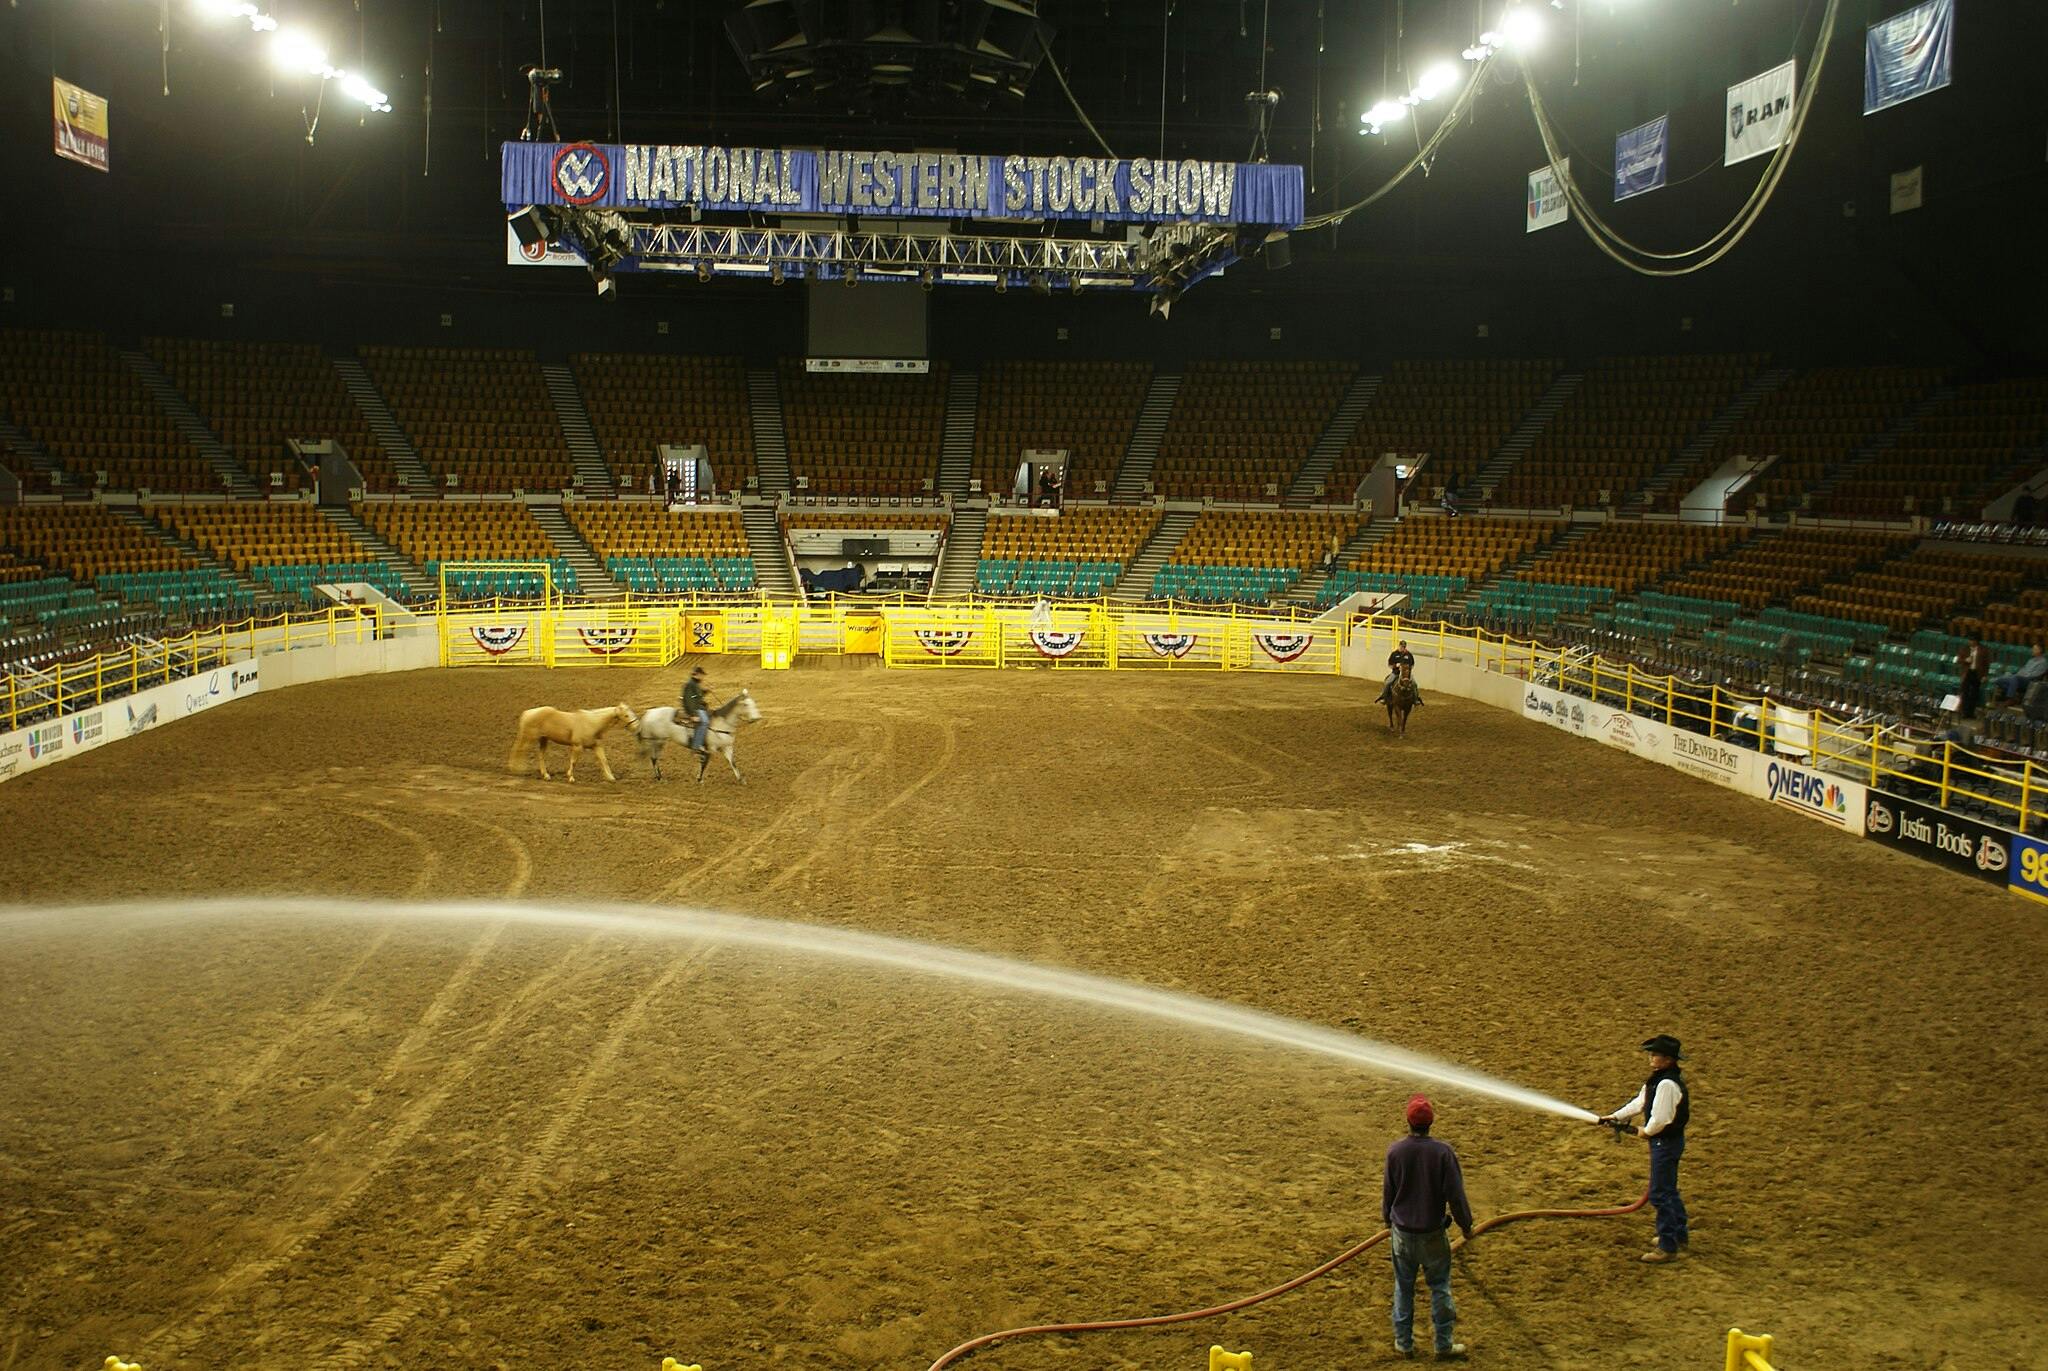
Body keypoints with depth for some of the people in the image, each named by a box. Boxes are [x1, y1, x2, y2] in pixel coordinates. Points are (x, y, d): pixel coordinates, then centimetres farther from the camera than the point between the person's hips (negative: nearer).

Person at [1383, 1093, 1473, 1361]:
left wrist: (1388, 1220, 20)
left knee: (1404, 1287, 15)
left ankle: (1404, 1343, 23)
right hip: (1433, 1233, -1)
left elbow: (1388, 1192, 2)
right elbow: (1455, 1194, -12)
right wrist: (1466, 1225, 4)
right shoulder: (1443, 1151, -17)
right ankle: (1444, 1346, 19)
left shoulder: (1395, 1151, -11)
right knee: (1440, 1288, 12)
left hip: (1402, 1232, 1)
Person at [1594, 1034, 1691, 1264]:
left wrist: (1644, 1131, -8)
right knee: (1669, 1190, 22)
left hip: (1665, 1142, -11)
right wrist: (1615, 1116, 8)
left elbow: (1660, 1119, -27)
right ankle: (1680, 1236, 35)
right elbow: (1639, 1102, 14)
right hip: (1668, 1140, 11)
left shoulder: (1667, 1084, -25)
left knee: (1660, 1194, -4)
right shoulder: (1659, 1079, 8)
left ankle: (1667, 1246, 2)